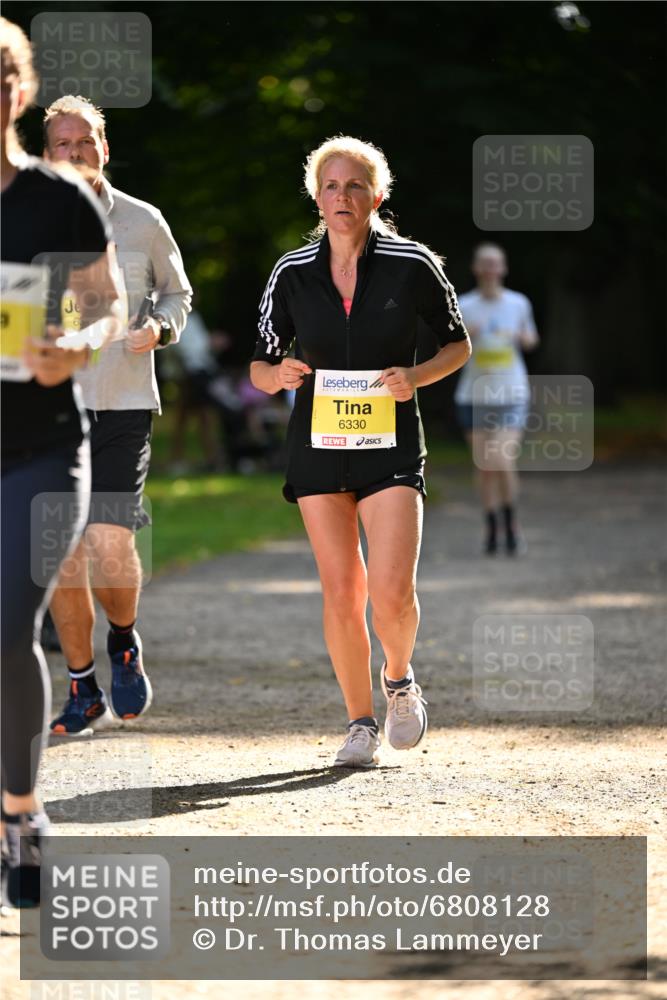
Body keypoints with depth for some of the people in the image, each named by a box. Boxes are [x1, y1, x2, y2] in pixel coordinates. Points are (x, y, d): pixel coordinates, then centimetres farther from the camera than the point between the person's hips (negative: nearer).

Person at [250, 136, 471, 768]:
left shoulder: (411, 265, -3)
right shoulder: (292, 274, 2)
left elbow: (458, 343, 7)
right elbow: (261, 365, 9)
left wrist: (415, 376, -12)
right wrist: (278, 374, -14)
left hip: (390, 444, -2)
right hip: (318, 446, 2)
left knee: (391, 592, -15)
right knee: (341, 594, 0)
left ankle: (399, 679, 16)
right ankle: (360, 721, 16)